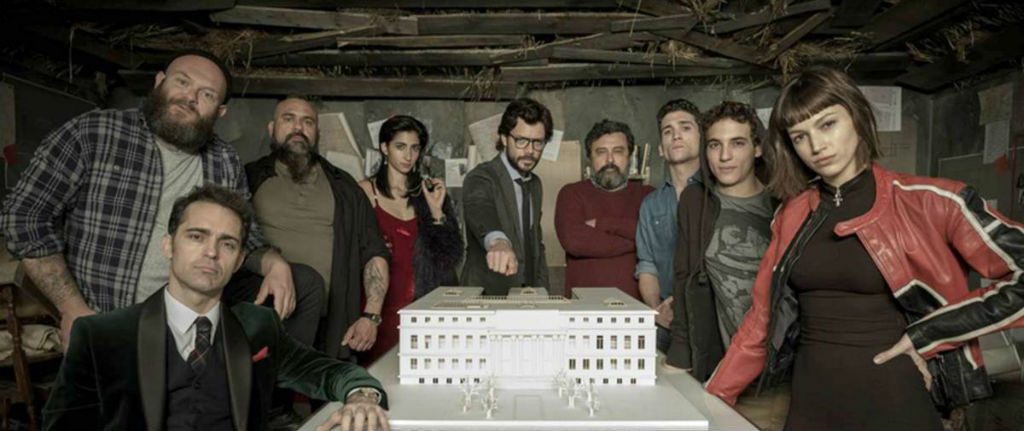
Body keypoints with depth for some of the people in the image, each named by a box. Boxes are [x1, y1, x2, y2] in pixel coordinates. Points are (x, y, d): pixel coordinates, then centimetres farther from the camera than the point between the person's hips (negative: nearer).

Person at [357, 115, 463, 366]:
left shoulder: (430, 192, 7)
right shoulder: (365, 191, 0)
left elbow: (452, 257, 4)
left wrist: (437, 211, -7)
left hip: (424, 305, 2)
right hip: (382, 305, -2)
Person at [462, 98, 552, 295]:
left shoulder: (535, 185, 11)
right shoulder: (480, 179, -10)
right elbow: (481, 212, -32)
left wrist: (542, 295, 10)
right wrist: (498, 241, -50)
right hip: (487, 296, -4)